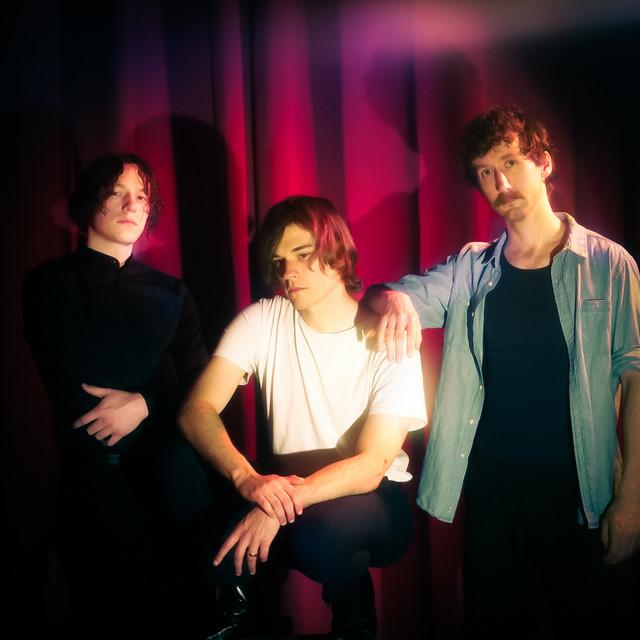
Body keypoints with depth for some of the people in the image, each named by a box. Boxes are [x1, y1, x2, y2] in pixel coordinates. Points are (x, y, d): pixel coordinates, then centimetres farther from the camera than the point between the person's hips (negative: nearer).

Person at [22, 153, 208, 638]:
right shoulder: (51, 284, 6)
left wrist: (144, 405, -15)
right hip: (97, 471, -2)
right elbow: (70, 391, -5)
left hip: (172, 467, 3)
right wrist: (150, 398, -7)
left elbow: (198, 384, 3)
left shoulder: (171, 293, 16)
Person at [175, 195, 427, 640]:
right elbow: (197, 409, -18)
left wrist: (283, 505, -35)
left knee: (317, 529, -37)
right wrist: (247, 478, -37)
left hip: (372, 497, -2)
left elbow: (370, 467, -21)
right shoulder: (261, 321, -6)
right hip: (285, 485, 3)